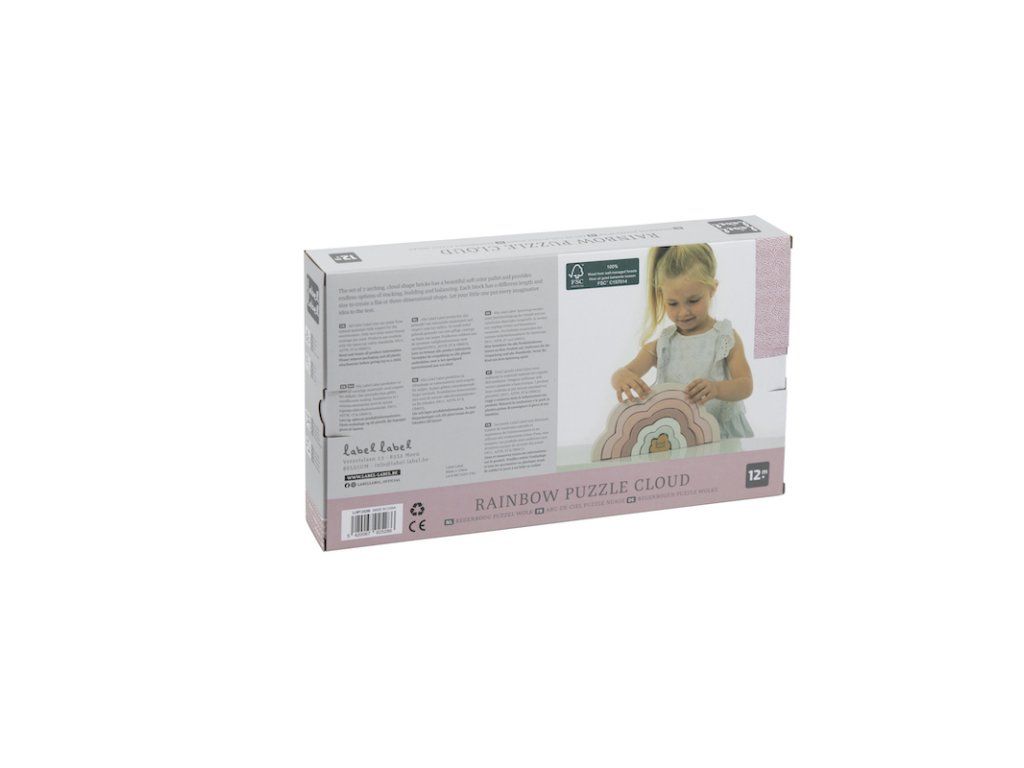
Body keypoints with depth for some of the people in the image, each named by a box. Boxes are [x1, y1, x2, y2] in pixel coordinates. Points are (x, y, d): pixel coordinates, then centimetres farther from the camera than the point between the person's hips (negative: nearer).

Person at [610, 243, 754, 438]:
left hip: (723, 431, -6)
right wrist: (621, 378, -25)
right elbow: (629, 370, 2)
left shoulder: (726, 338, 3)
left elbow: (746, 385, -5)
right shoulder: (661, 345, 10)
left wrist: (716, 388, -28)